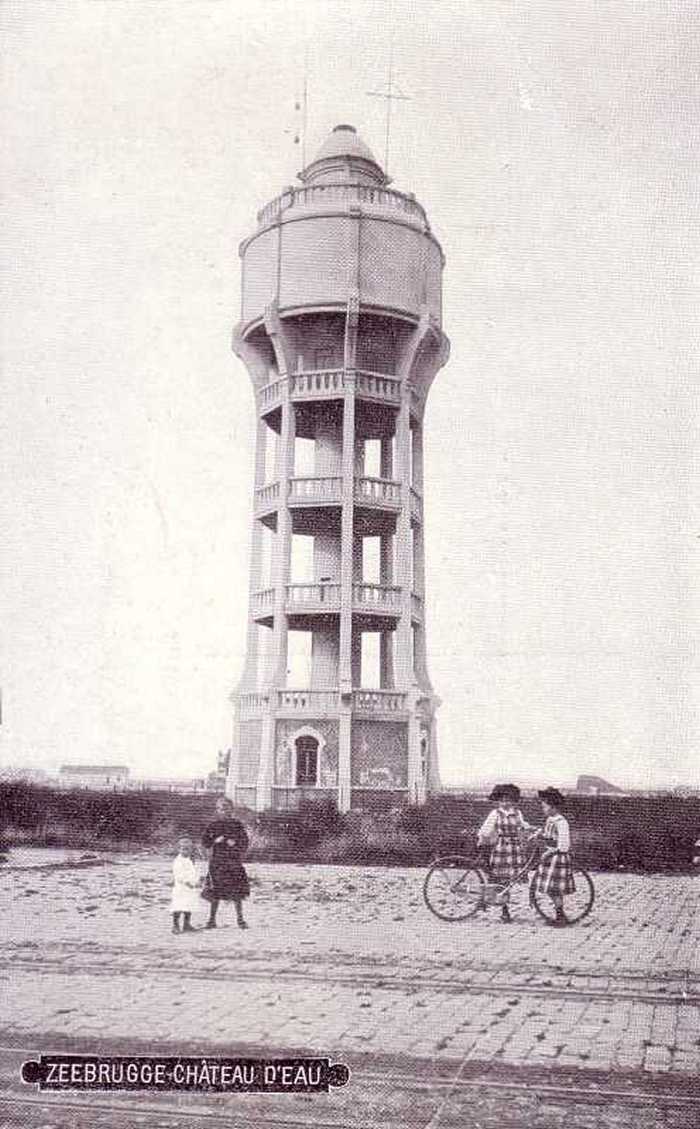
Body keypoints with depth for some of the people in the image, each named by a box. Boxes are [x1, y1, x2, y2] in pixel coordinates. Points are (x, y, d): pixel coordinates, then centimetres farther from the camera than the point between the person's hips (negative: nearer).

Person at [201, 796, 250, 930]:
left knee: (237, 893, 1)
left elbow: (244, 842, 4)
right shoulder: (213, 825, 6)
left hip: (234, 862, 0)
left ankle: (240, 919, 14)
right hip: (217, 862, 0)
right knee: (215, 893, 3)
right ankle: (212, 919, 16)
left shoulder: (237, 825, 4)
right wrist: (215, 840, -12)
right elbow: (205, 841, 5)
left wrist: (234, 844, -13)